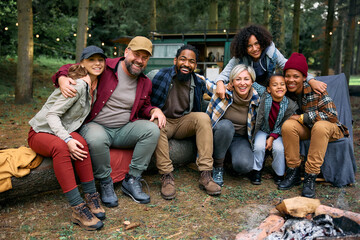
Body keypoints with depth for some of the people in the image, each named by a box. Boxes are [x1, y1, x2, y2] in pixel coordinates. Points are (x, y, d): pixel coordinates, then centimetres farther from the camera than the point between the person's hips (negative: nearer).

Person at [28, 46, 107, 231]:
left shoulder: (94, 86, 4)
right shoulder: (78, 85, -20)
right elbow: (52, 114, -23)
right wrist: (67, 139, -37)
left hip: (65, 132, 5)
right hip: (41, 132, -5)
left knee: (80, 144, -31)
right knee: (61, 147, -39)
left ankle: (91, 198, -25)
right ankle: (77, 209, -39)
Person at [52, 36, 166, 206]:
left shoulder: (145, 83, 10)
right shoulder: (105, 67, -7)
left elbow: (144, 107, 24)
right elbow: (71, 68, -2)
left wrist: (154, 110, 0)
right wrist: (62, 78, -25)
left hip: (123, 129, 5)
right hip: (95, 126, -4)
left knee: (152, 129, -20)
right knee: (97, 139, -39)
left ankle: (132, 180, -10)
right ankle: (105, 182, -10)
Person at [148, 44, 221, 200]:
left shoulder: (198, 83, 1)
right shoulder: (161, 76, -9)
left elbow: (197, 111, 15)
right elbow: (149, 105, -4)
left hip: (184, 122, 3)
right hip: (163, 121, -3)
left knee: (204, 118, -25)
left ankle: (205, 175, -28)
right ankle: (166, 176, -30)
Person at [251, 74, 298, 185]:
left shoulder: (290, 105, -18)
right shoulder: (264, 96, -21)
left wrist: (272, 137, -19)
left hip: (277, 132, 0)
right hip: (262, 130, 0)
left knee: (279, 148, -23)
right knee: (259, 146, -25)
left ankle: (279, 173, 5)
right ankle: (256, 171, 2)